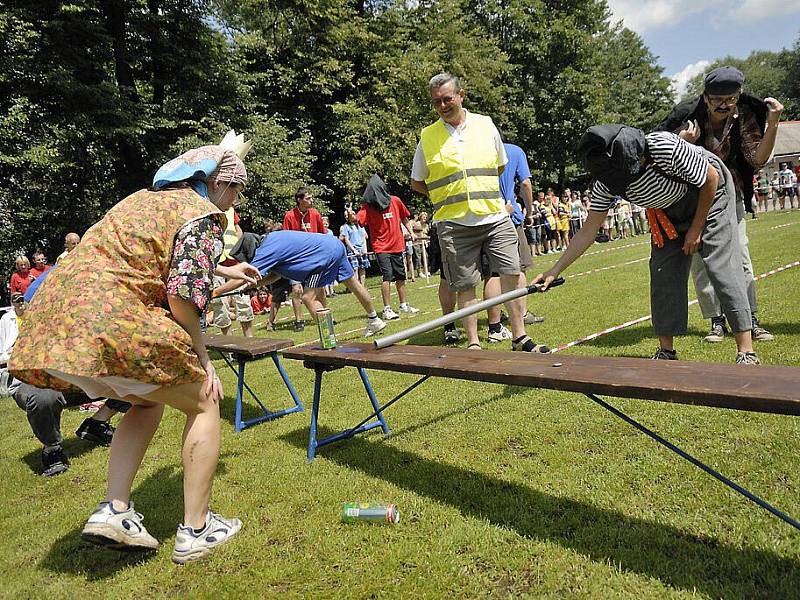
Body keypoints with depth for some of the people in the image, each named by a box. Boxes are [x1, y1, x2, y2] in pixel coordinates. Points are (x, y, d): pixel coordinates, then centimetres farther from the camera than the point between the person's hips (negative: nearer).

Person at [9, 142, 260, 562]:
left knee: (149, 400, 27)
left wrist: (225, 270, 56)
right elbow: (183, 296, -15)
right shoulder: (202, 213, -2)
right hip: (109, 321, -9)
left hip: (53, 315, 9)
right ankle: (195, 531, 11)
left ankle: (113, 511, 17)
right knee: (204, 401, 8)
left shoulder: (148, 196, 26)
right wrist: (202, 360, -2)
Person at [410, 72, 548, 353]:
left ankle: (520, 338, 11)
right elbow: (417, 182, 13)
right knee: (465, 285, 3)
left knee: (511, 275, 0)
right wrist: (445, 197, 7)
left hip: (495, 218, 2)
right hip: (454, 225, -1)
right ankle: (473, 343, 15)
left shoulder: (486, 124, 9)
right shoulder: (427, 136, 4)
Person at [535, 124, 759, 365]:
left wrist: (696, 229, -15)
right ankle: (666, 351, 7)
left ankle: (746, 352, -9)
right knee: (662, 273, -4)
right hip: (669, 208, 5)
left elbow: (711, 179, -21)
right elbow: (589, 231, -17)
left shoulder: (667, 148, -39)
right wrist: (555, 270, -22)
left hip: (710, 196, -5)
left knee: (722, 267, -15)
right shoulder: (606, 183, -24)